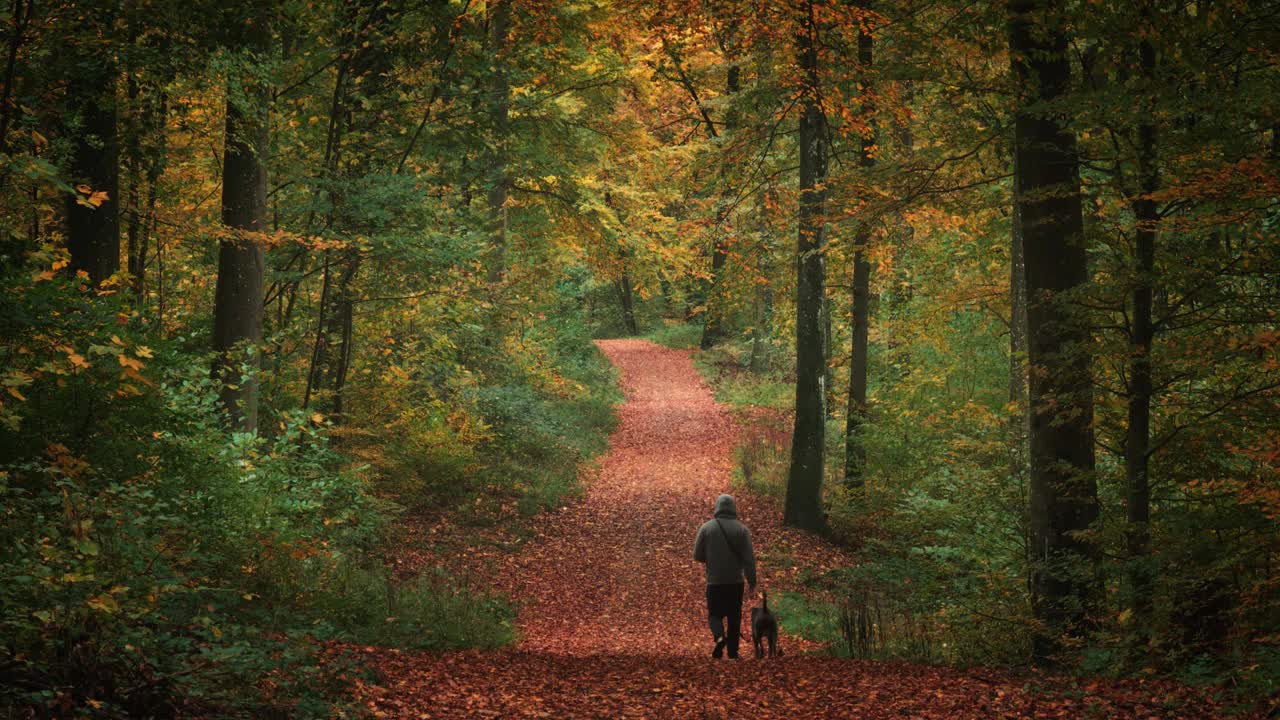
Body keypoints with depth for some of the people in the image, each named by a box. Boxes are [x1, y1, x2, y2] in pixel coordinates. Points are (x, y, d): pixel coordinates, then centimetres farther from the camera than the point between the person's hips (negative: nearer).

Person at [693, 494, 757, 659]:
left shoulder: (706, 527, -4)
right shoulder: (741, 529, -4)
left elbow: (697, 555, -1)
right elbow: (749, 558, -8)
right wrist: (752, 581, -2)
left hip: (714, 581, 0)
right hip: (736, 582, 0)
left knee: (714, 614, 11)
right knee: (734, 617, 11)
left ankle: (719, 636, -18)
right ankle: (732, 653, 11)